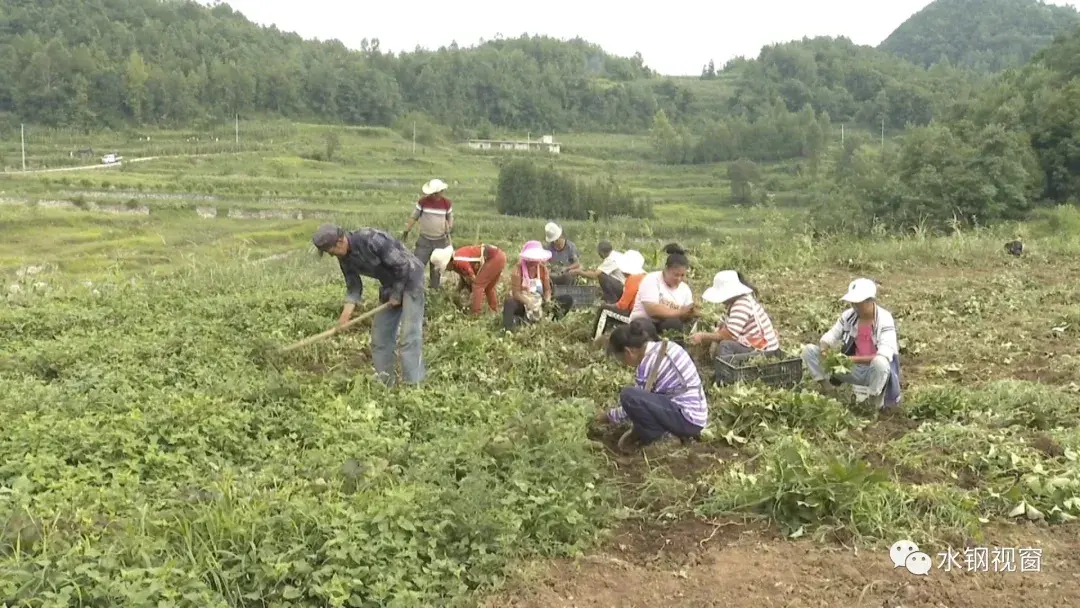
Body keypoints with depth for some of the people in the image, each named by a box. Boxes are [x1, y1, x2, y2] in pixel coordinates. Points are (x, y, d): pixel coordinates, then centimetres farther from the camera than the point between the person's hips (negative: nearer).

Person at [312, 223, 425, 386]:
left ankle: (413, 384, -9)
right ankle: (384, 380, 20)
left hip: (410, 278, -8)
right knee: (380, 333, 9)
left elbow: (402, 266, -25)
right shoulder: (345, 257, -5)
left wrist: (397, 295, -15)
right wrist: (346, 313, -10)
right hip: (390, 285, 8)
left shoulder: (371, 239, -30)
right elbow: (353, 286, 4)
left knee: (409, 334, -13)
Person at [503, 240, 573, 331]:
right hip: (521, 304, -5)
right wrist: (530, 304, -37)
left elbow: (547, 289, -1)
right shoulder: (518, 269, -14)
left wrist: (548, 301, -23)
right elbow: (516, 293, -21)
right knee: (509, 303, -41)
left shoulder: (542, 268, -1)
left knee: (567, 300, -11)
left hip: (538, 303, 5)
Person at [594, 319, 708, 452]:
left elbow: (633, 402, -7)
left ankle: (649, 435, 0)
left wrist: (608, 416, 9)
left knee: (628, 396, -21)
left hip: (687, 420, -10)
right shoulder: (665, 346, 9)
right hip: (697, 417, 10)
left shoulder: (649, 363, -16)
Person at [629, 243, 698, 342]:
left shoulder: (685, 289, 8)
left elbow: (684, 319, 6)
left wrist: (690, 314, -16)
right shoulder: (652, 280, -7)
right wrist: (680, 312, -20)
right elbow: (652, 310, -20)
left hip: (670, 329, 4)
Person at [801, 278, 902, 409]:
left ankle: (874, 401, -16)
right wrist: (824, 349, -24)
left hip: (874, 371, -4)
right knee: (808, 350, -9)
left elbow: (885, 355, -31)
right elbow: (830, 336, 1)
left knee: (880, 363, -43)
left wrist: (853, 359, -39)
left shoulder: (885, 320, -20)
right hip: (852, 368, 4)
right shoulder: (848, 315, -5)